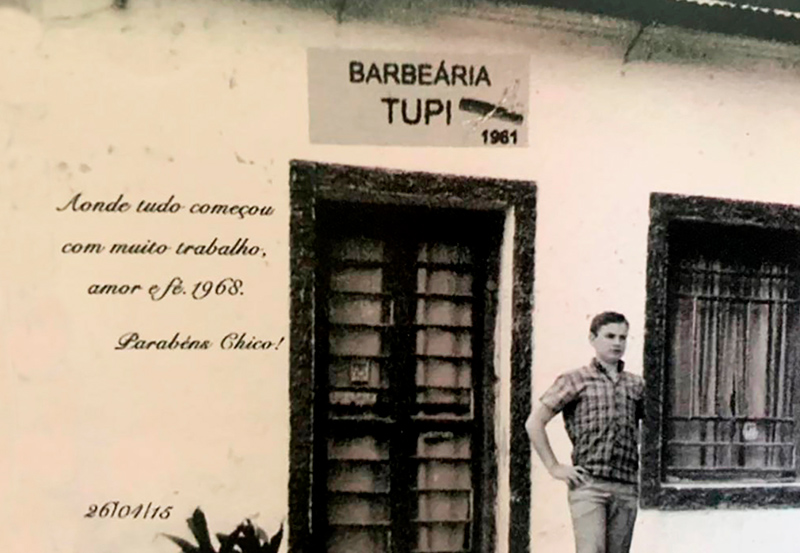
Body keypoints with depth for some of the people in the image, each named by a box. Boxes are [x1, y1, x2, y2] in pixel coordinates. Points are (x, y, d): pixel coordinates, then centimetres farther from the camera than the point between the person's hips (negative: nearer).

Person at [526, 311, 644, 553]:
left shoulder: (636, 385, 15)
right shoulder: (575, 380, 4)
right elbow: (534, 422, 2)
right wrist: (554, 467, -2)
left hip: (627, 487, 4)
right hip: (588, 483, -4)